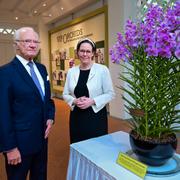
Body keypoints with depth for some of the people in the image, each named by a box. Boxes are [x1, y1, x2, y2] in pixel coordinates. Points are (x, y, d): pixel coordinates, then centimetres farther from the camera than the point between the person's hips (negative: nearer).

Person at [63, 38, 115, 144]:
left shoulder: (102, 70, -7)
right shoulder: (71, 71, 4)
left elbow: (110, 94, -5)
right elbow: (65, 94, 9)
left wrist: (92, 101, -17)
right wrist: (75, 101, -11)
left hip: (96, 115, -3)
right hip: (77, 116, 3)